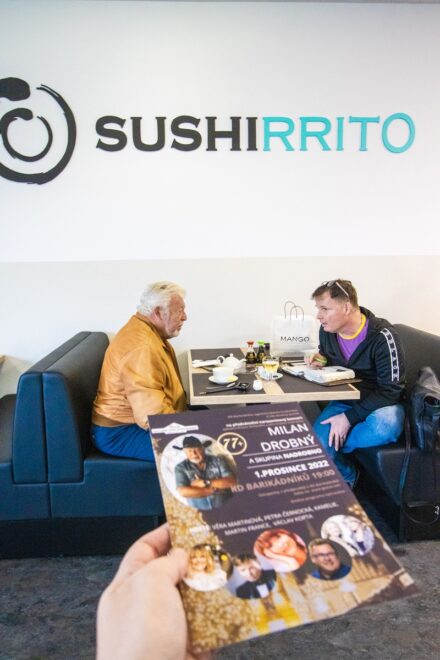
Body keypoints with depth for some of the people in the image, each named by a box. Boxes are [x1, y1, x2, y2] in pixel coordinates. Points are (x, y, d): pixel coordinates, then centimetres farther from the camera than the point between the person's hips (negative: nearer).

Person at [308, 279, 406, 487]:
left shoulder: (382, 336, -21)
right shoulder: (327, 331, -5)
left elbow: (390, 390, -20)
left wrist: (349, 417, -26)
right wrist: (320, 362, -10)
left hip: (381, 402, -3)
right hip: (344, 400, 4)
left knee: (384, 428, -38)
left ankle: (334, 444, -8)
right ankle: (347, 480, 6)